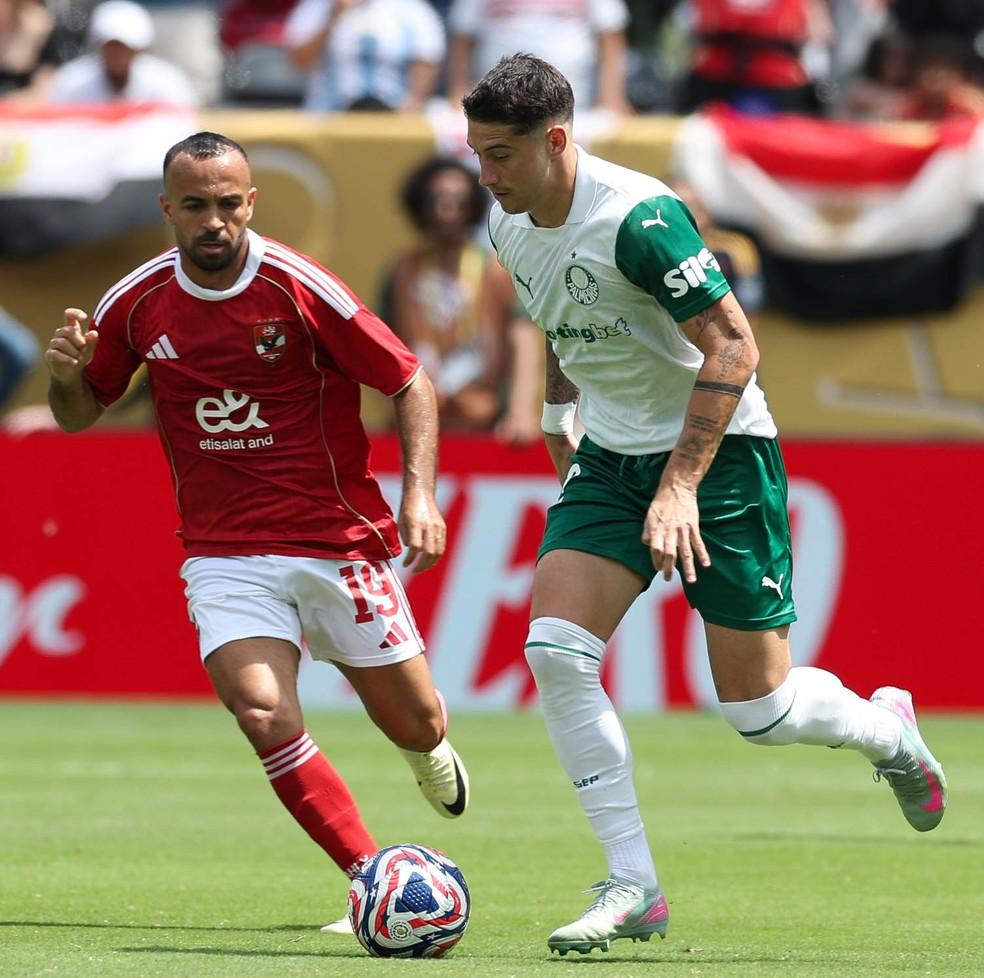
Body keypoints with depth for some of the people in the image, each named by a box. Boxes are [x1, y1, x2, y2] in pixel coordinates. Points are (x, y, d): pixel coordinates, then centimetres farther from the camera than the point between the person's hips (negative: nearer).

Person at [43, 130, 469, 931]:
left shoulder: (299, 288, -13)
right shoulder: (137, 303, -2)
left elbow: (410, 382, -5)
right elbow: (79, 414, 11)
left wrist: (421, 493, -17)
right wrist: (68, 371, -12)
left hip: (338, 540, -2)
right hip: (224, 552, 2)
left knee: (414, 723, 8)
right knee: (266, 716, -21)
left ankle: (430, 751, 49)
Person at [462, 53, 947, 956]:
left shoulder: (637, 218, -26)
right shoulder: (509, 225, -1)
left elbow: (733, 348, -25)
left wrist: (680, 486, -29)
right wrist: (558, 411, 23)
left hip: (718, 451, -7)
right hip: (609, 458, 7)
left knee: (758, 709, -2)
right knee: (554, 651, -14)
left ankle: (887, 729, 33)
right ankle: (634, 887, -8)